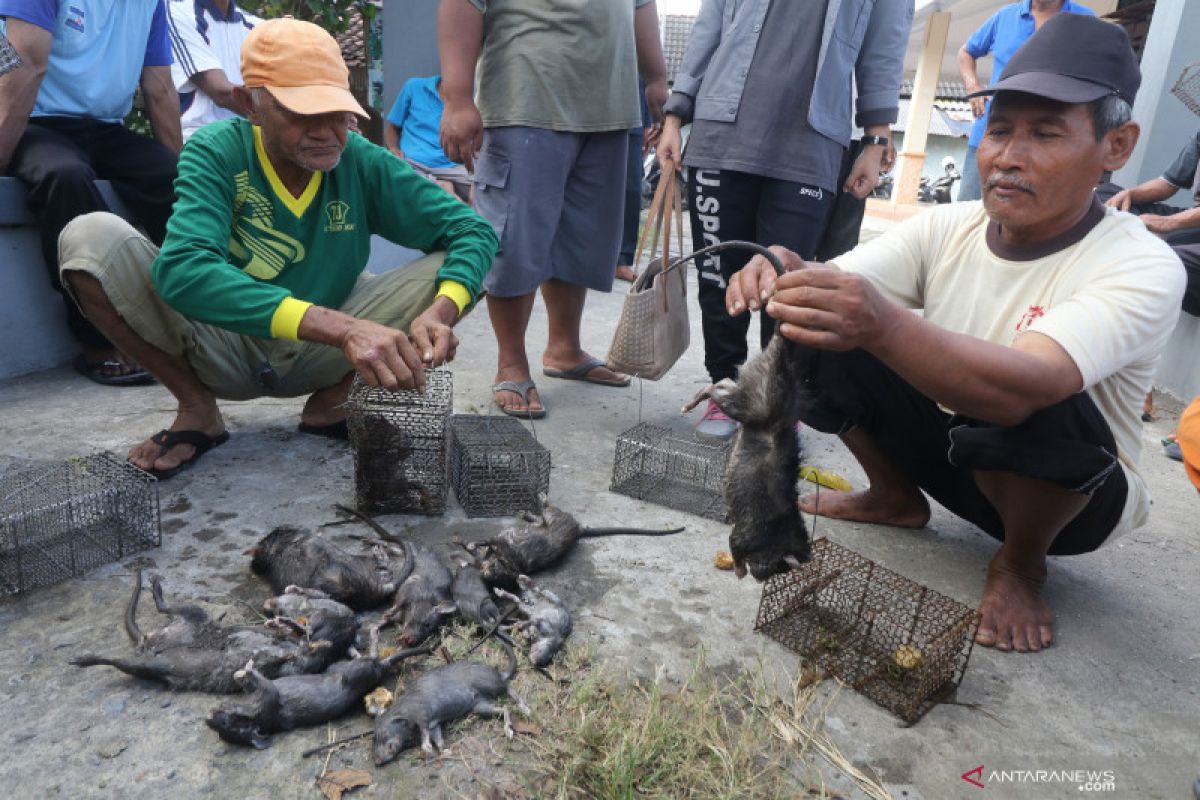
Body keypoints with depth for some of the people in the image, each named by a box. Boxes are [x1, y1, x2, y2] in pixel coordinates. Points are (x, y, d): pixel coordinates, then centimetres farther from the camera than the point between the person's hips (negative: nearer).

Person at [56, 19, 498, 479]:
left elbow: (474, 232, -13)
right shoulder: (215, 152, -16)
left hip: (319, 355, 2)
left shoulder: (363, 162, -11)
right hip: (222, 349, -1)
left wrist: (439, 314, -35)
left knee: (455, 266, -15)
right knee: (93, 237, -24)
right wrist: (342, 327, -48)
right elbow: (181, 268, -35)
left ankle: (330, 402, -2)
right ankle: (197, 409, -4)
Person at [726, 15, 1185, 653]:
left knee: (1047, 407, -38)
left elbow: (1027, 386, -43)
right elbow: (841, 281, -25)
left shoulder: (1142, 268, -25)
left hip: (1077, 496, -3)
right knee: (829, 332, -15)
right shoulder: (946, 228, -10)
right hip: (952, 451, 4)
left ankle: (1020, 563, -5)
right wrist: (788, 283, -48)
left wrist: (881, 323, -59)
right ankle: (896, 497, 8)